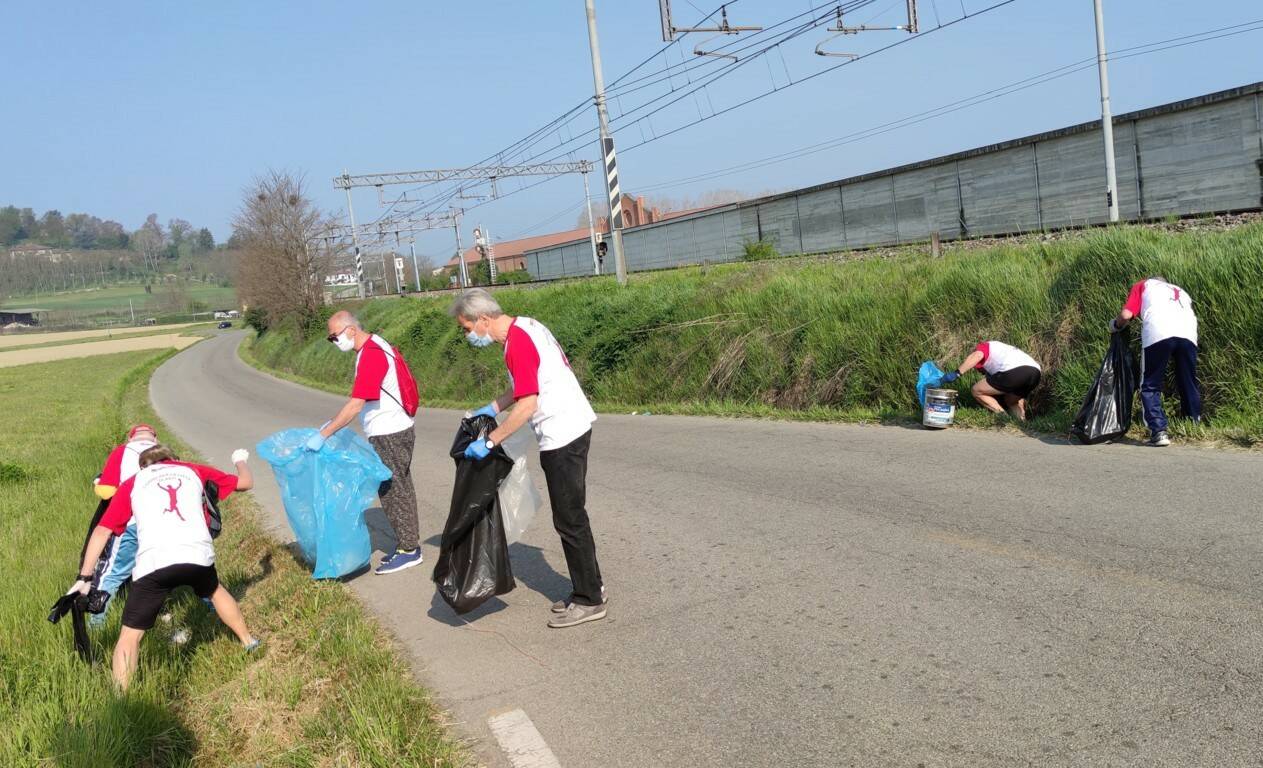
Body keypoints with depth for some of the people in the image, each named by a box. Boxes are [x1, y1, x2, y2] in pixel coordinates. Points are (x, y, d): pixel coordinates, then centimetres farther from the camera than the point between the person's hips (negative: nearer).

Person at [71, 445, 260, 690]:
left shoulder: (132, 483, 23)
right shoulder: (194, 471, 25)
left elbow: (102, 531, 17)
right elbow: (246, 482, 34)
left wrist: (85, 577, 21)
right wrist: (240, 460, 56)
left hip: (153, 563, -2)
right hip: (198, 555, 2)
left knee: (130, 634, 8)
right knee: (215, 590, 34)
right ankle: (248, 642, 46)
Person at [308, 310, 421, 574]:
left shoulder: (370, 355, -22)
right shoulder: (375, 345, 9)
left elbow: (356, 405, -28)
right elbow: (359, 400, 15)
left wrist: (323, 435, -25)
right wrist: (333, 423, 13)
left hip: (389, 435, -10)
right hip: (394, 431, 10)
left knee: (393, 491, -1)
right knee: (398, 489, 15)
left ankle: (408, 550, 8)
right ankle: (408, 543, 25)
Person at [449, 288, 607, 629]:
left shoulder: (517, 344, -20)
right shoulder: (526, 326, 10)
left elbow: (527, 405, -25)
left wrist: (489, 442, -20)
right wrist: (494, 407, 17)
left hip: (562, 437, -10)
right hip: (574, 426, 10)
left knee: (569, 520, 0)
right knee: (572, 516, 17)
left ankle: (589, 601, 10)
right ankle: (590, 588, 27)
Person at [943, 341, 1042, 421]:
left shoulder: (984, 346, 21)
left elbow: (977, 355, -7)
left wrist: (956, 373, -9)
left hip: (1014, 370, -8)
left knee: (976, 391, 8)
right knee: (1011, 401, 33)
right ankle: (1022, 422, 7)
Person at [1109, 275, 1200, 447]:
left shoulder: (1143, 285, 27)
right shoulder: (1180, 291, 39)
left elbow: (1126, 315, 11)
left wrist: (1116, 326, 30)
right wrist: (1173, 356, 38)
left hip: (1158, 334, -4)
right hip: (1188, 334, 4)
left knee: (1150, 387, 5)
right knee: (1189, 386, 17)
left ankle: (1159, 431, -5)